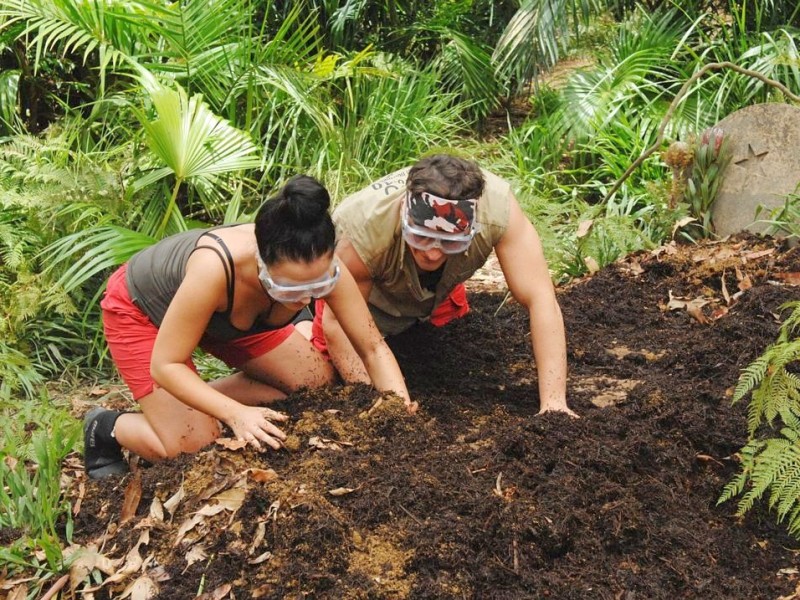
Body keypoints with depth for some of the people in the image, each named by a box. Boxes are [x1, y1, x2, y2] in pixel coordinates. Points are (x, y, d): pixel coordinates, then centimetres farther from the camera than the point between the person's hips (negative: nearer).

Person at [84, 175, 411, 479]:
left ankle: (199, 403, 13)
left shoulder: (322, 267, -32)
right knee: (193, 446, -16)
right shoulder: (214, 268, -46)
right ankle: (106, 428, 13)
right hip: (139, 308, -5)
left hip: (228, 312, 6)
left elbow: (374, 349, -22)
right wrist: (236, 414, -46)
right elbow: (165, 366, -36)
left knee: (318, 379, -3)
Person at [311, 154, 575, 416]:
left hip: (439, 295, 3)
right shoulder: (364, 229, -44)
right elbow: (338, 321, -30)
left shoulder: (498, 206, -42)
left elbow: (541, 301, -40)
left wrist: (553, 402, -46)